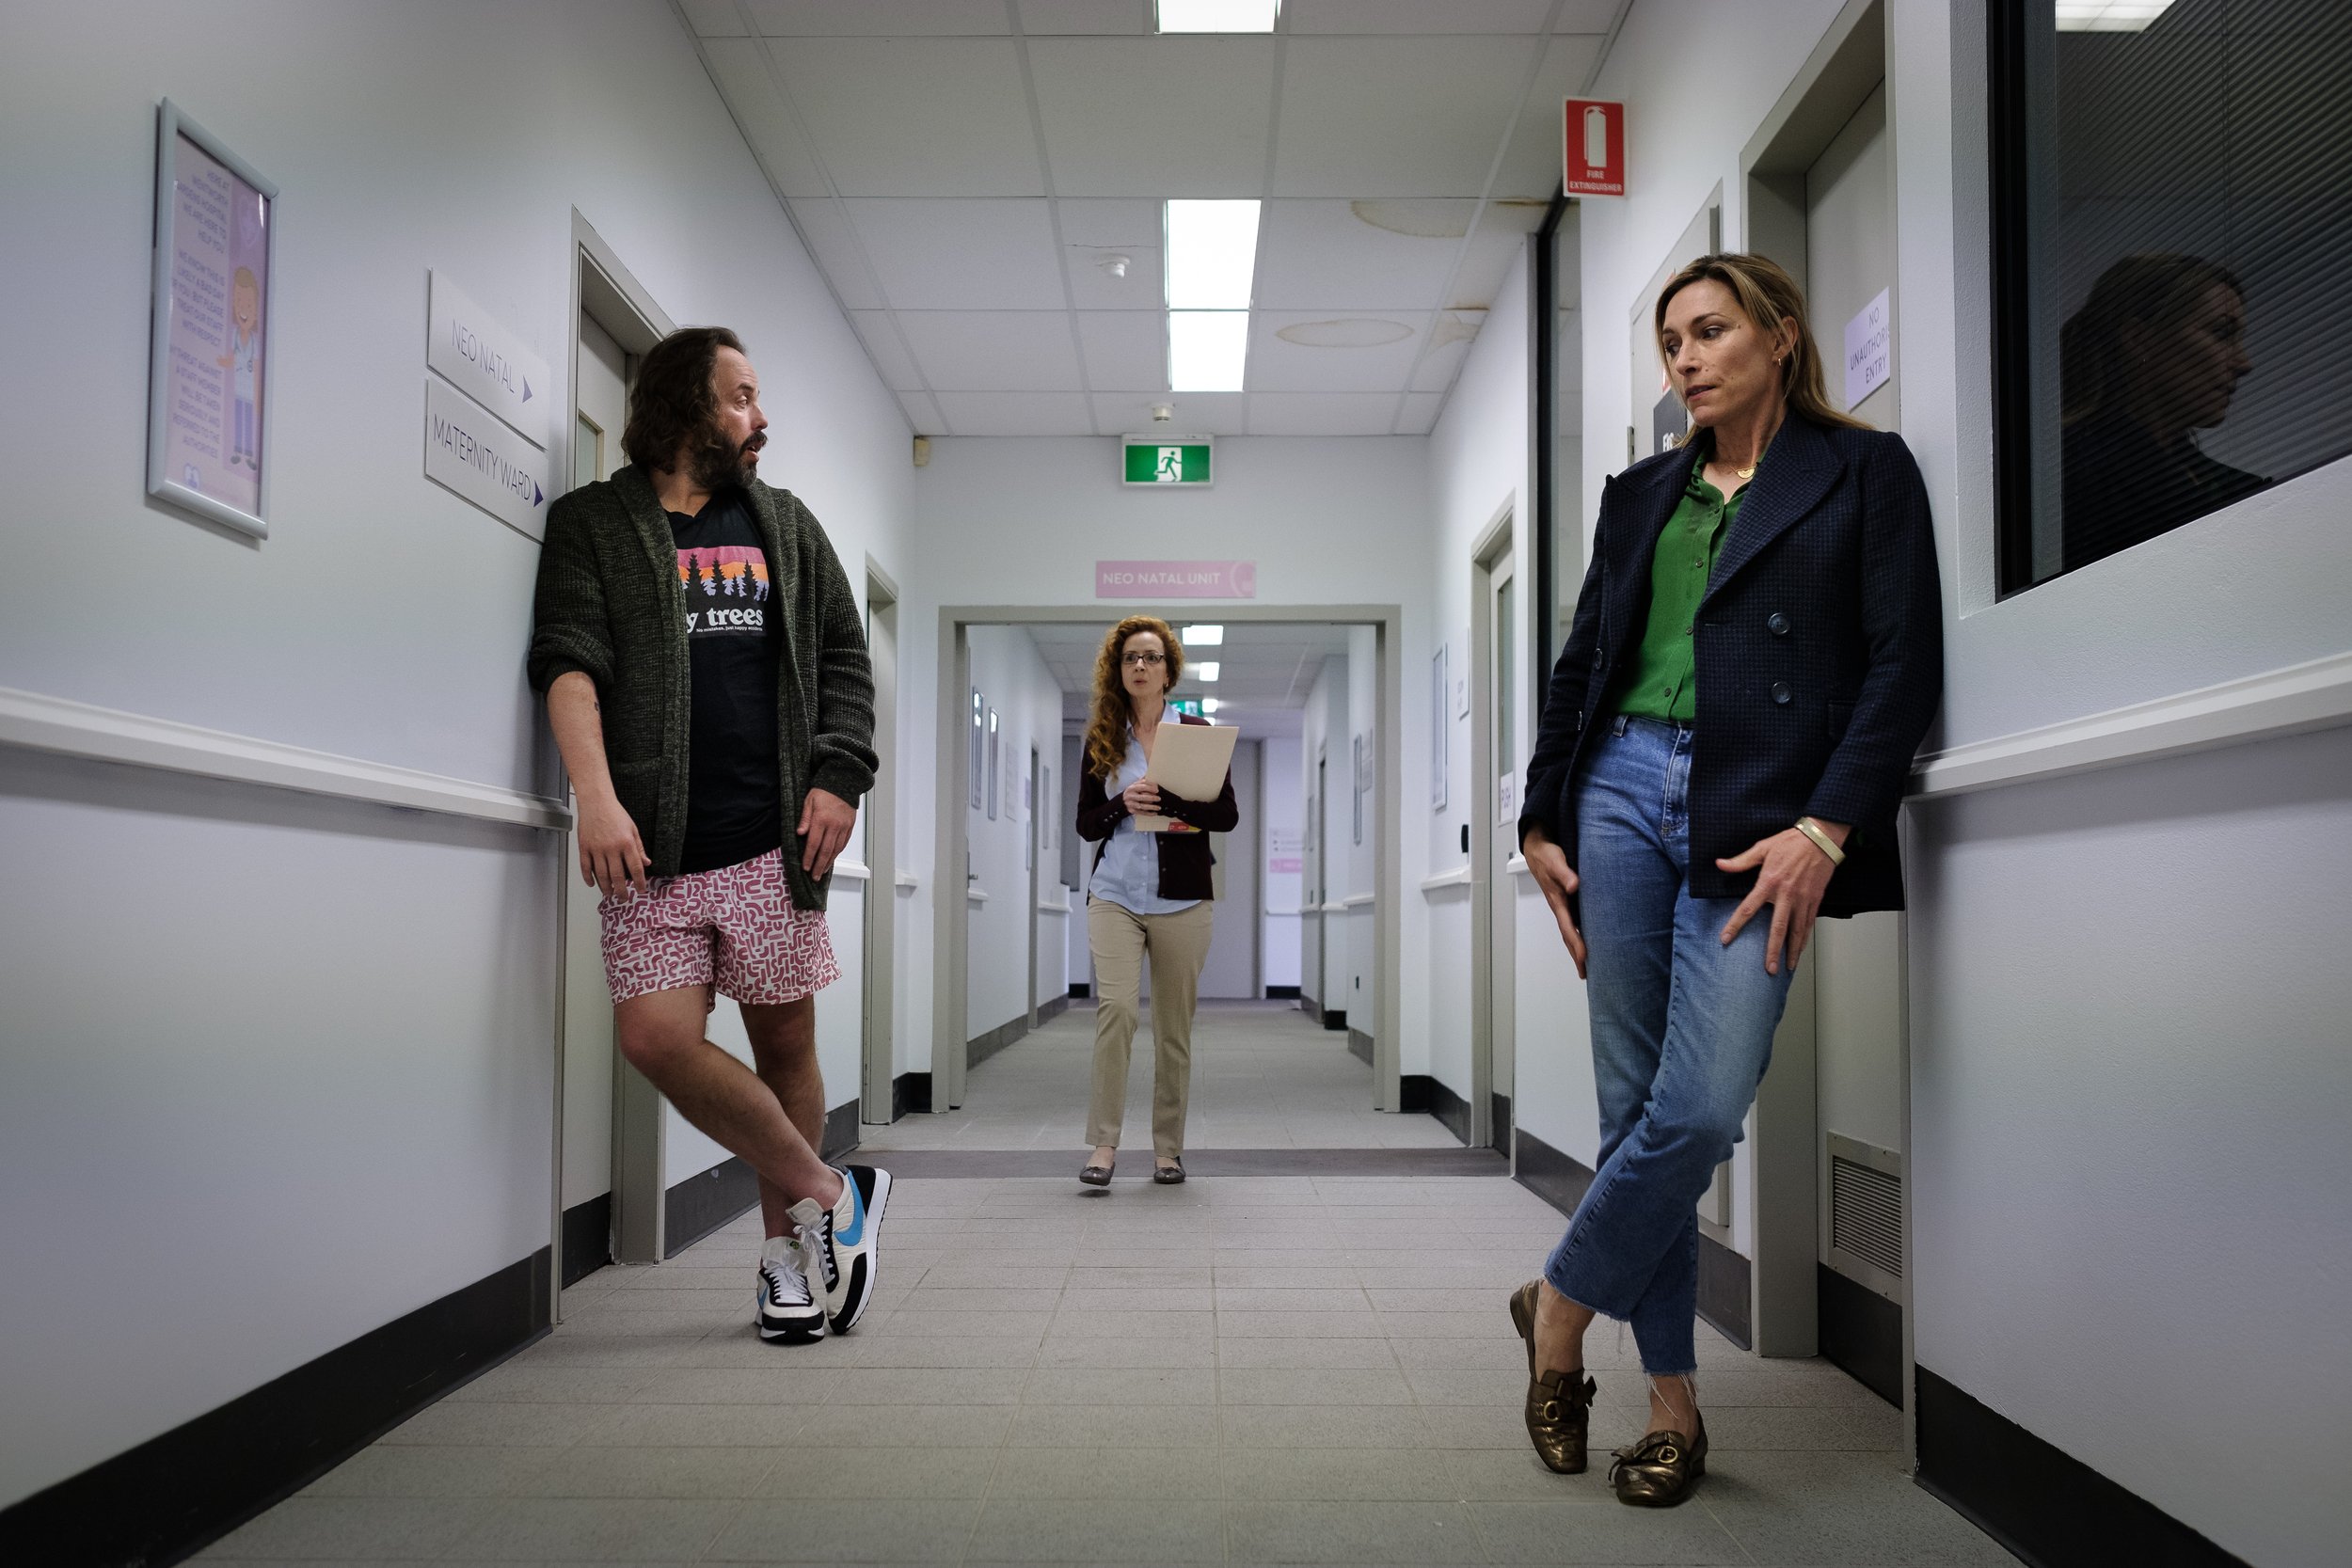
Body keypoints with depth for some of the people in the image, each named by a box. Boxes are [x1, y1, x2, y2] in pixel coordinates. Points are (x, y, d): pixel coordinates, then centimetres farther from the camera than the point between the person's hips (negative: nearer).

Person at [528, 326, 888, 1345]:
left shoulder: (785, 524, 18)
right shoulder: (595, 524, 9)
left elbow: (844, 658, 17)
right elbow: (568, 660, -3)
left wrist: (838, 779, 2)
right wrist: (597, 795, -18)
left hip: (774, 839, 2)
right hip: (656, 845, -2)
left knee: (783, 1042, 4)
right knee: (656, 1037, -14)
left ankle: (786, 1248, 20)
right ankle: (829, 1194, 2)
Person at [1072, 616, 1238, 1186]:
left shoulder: (1196, 731, 6)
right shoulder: (1101, 739, 10)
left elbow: (1228, 814, 1)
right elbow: (1085, 823, 9)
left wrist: (1172, 802, -16)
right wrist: (1123, 805, -11)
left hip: (1181, 898, 0)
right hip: (1114, 894, 0)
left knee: (1174, 1025, 4)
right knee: (1115, 1005, -17)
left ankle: (1168, 1148, 14)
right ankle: (1103, 1143, -11)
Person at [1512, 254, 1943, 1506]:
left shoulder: (1864, 471, 7)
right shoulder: (1642, 494, 19)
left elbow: (1904, 664, -2)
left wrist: (1826, 829, -12)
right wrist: (1542, 821, 10)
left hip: (1757, 820, -3)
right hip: (1622, 791, 4)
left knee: (1701, 1112, -13)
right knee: (1636, 1106, 2)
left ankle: (1560, 1302, 12)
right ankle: (1672, 1404, 13)